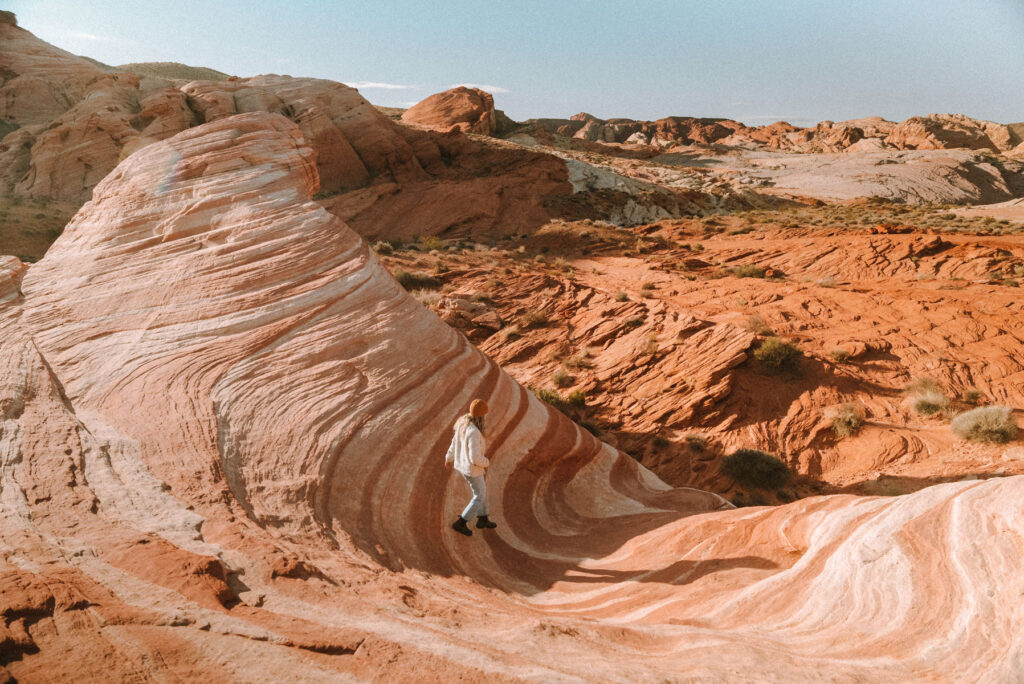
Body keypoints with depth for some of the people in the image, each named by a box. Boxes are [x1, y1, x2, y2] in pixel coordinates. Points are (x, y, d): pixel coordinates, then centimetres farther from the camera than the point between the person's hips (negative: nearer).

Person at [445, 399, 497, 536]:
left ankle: (482, 520, 39)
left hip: (462, 464, 9)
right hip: (472, 469, -9)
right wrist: (486, 463, -12)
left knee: (482, 490, 25)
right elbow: (475, 458, -34)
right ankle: (460, 523, 21)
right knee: (479, 497, 12)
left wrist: (450, 457, 24)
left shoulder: (464, 423, -8)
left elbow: (456, 442, 9)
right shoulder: (474, 433, -37)